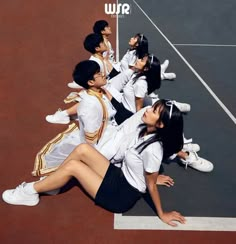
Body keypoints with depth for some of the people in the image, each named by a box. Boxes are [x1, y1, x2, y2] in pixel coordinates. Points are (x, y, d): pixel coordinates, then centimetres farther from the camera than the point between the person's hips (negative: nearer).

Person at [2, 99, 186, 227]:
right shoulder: (145, 130, -4)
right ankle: (45, 183, 5)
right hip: (120, 177, 8)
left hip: (123, 196, -8)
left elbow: (151, 185, -17)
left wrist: (162, 214, -10)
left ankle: (31, 192, 6)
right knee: (83, 149, -8)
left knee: (73, 166, -15)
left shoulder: (153, 149, -28)